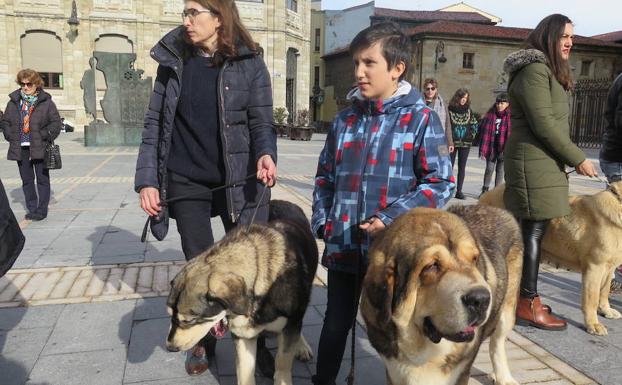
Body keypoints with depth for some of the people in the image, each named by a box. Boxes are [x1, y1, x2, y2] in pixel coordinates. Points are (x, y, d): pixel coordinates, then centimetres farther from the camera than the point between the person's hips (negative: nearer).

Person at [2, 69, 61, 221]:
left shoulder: (46, 102, -3)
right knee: (27, 180, 11)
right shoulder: (14, 101, 9)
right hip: (20, 148, 4)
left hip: (39, 148, -4)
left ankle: (42, 210, 11)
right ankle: (32, 209, 21)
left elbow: (56, 122, -4)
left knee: (42, 179, 3)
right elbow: (5, 121, 16)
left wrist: (45, 136, -12)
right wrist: (10, 135, 1)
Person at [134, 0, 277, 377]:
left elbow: (262, 122, -3)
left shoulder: (250, 64, -3)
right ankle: (203, 342, 33)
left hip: (239, 182, -2)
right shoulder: (172, 62, 4)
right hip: (186, 184, 2)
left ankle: (256, 342, 27)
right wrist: (147, 179, -2)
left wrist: (265, 155, -24)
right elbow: (154, 125, 5)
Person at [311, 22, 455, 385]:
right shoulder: (346, 118, 7)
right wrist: (322, 221, 4)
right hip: (343, 245, 4)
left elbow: (440, 184, -10)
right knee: (336, 323, 19)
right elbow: (326, 176, 15)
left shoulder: (421, 118, -7)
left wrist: (392, 219, -18)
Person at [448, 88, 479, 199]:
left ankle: (459, 191, 8)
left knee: (462, 167, 4)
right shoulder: (450, 109, -3)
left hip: (466, 143, 3)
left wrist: (472, 135, 6)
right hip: (452, 142, -3)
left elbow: (475, 124, 16)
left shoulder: (468, 110, 7)